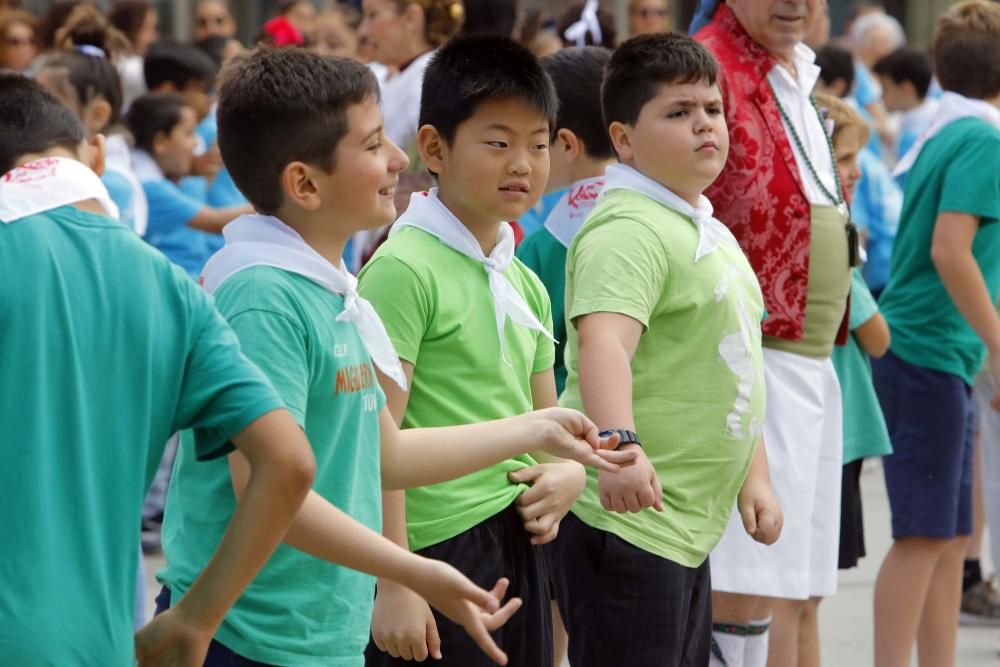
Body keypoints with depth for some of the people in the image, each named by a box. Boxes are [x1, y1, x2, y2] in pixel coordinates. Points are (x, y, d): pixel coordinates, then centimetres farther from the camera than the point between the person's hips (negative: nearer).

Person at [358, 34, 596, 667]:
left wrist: (569, 471, 0)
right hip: (441, 546, -8)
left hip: (519, 548, 8)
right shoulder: (403, 270, -10)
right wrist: (393, 585, -18)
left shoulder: (526, 284, 14)